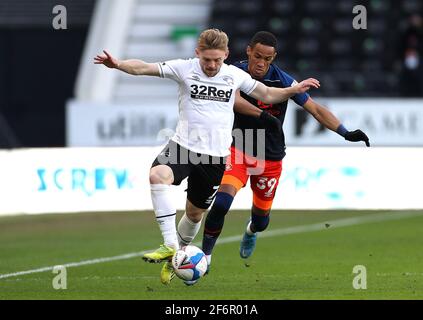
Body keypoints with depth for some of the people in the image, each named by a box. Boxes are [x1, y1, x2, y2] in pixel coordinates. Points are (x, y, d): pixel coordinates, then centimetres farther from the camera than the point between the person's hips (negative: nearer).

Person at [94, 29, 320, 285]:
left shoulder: (235, 75, 4)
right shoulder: (185, 69, -4)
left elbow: (267, 95, 17)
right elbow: (143, 68, -13)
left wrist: (294, 90, 1)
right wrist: (118, 64, -31)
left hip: (216, 155, 2)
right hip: (184, 145, -2)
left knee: (195, 212, 12)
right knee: (158, 175, -33)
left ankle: (177, 259, 39)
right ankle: (170, 245, -32)